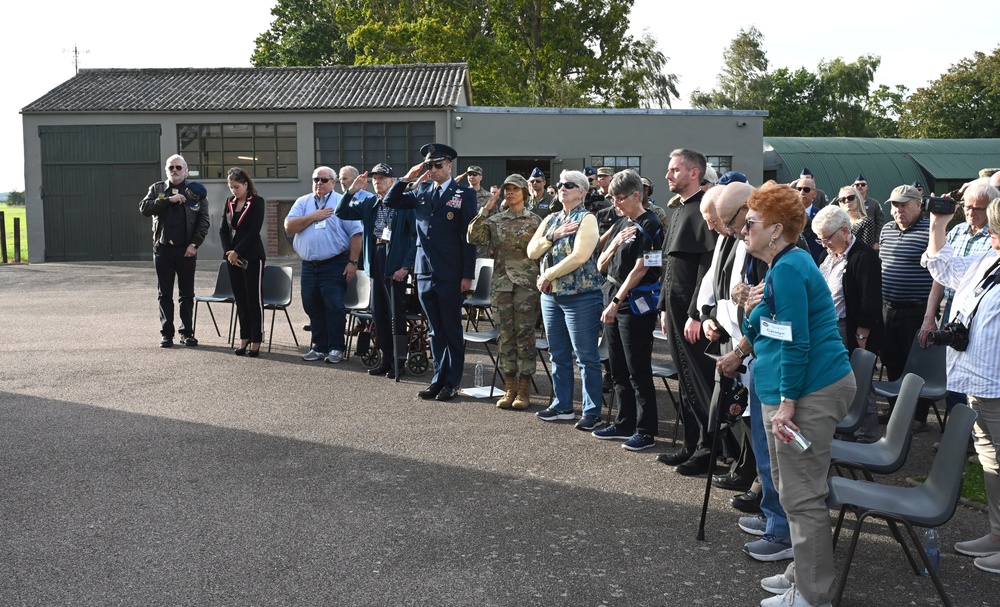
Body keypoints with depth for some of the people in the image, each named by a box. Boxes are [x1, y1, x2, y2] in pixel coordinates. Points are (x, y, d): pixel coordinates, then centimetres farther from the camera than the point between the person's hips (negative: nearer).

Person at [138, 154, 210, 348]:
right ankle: (166, 333, 11)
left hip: (186, 249, -1)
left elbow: (204, 220, 1)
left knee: (187, 294, 4)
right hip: (163, 248, 1)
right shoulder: (157, 189, 11)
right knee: (164, 294, 5)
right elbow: (144, 208, -5)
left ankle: (187, 333, 13)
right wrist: (168, 200, -14)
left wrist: (195, 244, -8)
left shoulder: (195, 191, 6)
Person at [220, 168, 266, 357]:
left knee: (254, 300, -2)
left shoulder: (257, 202, -5)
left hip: (252, 257, -6)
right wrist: (228, 252, -5)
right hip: (233, 257, 6)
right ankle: (244, 339, 14)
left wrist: (237, 252, -13)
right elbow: (223, 229, 9)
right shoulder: (229, 202, 11)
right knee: (240, 299, 8)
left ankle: (256, 342, 1)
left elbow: (254, 231, -13)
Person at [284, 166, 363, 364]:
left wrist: (352, 262, -11)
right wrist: (313, 217, -10)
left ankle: (336, 348, 6)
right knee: (313, 308, 9)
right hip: (309, 266, 5)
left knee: (334, 307, -5)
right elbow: (289, 227, 0)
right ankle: (319, 347, 21)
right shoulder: (303, 202, 12)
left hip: (334, 265, -5)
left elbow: (356, 233, -6)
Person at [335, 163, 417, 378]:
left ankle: (399, 362, 8)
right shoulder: (369, 203, 12)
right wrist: (351, 191, -2)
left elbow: (416, 236, -11)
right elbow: (341, 213, 12)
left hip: (396, 265, -7)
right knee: (379, 314, 10)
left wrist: (406, 266, -16)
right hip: (375, 263, 7)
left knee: (397, 314, -1)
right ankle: (387, 359, 20)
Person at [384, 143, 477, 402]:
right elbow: (390, 202, 16)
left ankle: (452, 382, 12)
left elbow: (469, 237, -6)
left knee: (452, 330, 4)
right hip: (425, 273, 5)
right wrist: (407, 178, 2)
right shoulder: (422, 191, 11)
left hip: (451, 276, -5)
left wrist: (467, 275, -10)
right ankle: (439, 378, 20)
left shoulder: (464, 194, -3)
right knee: (435, 331, 12)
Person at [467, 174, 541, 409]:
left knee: (525, 335, -3)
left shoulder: (535, 221, 2)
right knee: (504, 336, 6)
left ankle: (524, 391, 4)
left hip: (526, 284, -3)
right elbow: (473, 238, -5)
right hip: (501, 283, 3)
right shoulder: (495, 220, 9)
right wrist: (485, 210, -8)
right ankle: (509, 389, 14)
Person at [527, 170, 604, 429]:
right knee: (558, 355, 14)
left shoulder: (587, 219, -7)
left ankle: (592, 412, 4)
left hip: (580, 295, -7)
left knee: (586, 356, -2)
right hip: (551, 295, 7)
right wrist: (553, 235, -9)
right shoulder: (551, 220, 14)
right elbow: (532, 251, 6)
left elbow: (580, 256, -19)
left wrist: (548, 275, -14)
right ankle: (562, 405, 24)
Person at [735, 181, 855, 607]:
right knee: (794, 486, 19)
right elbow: (767, 333, 21)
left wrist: (786, 403, -20)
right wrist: (754, 311, 2)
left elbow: (795, 342, -20)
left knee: (801, 494, -4)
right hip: (817, 385, 11)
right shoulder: (787, 263, 18)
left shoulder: (787, 269, -15)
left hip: (809, 391, -11)